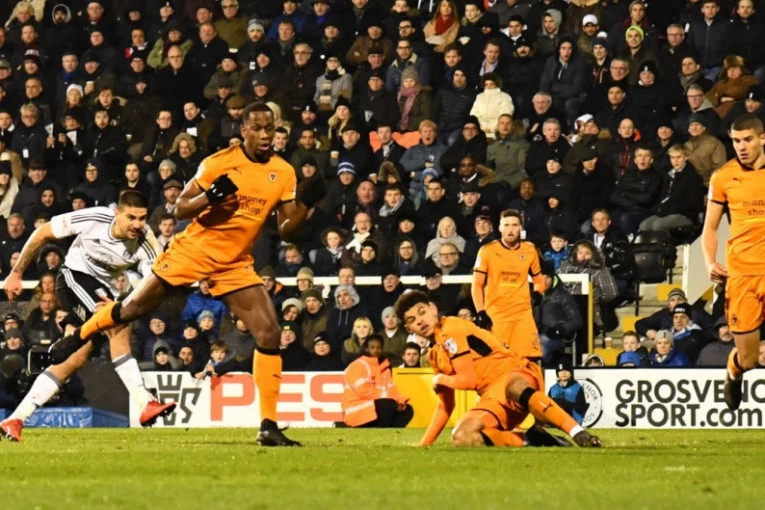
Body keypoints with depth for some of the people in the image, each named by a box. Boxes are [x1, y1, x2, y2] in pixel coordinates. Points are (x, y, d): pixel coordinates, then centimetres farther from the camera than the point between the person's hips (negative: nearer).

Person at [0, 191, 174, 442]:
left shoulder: (146, 244, -20)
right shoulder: (93, 219, -25)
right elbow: (42, 234, -11)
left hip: (105, 289, 5)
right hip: (74, 275, -5)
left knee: (78, 357, 2)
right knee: (118, 327, -28)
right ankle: (144, 404, -33)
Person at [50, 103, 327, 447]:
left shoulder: (284, 173, -2)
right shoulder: (219, 163, -11)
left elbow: (286, 230, 1)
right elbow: (181, 209, -9)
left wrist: (305, 205, -18)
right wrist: (210, 197, -28)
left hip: (236, 265, 2)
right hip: (193, 250, -2)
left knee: (270, 333, -12)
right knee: (131, 309, 4)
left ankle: (268, 427, -7)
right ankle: (77, 338, 35)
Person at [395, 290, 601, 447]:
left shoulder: (453, 331, -5)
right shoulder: (435, 354, 20)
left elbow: (469, 379, -10)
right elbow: (445, 405, 26)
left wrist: (440, 379, 9)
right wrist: (425, 444, 23)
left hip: (514, 373, -7)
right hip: (493, 397, 7)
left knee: (514, 388, -46)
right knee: (461, 437, -24)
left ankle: (580, 435, -51)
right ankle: (529, 440, -18)